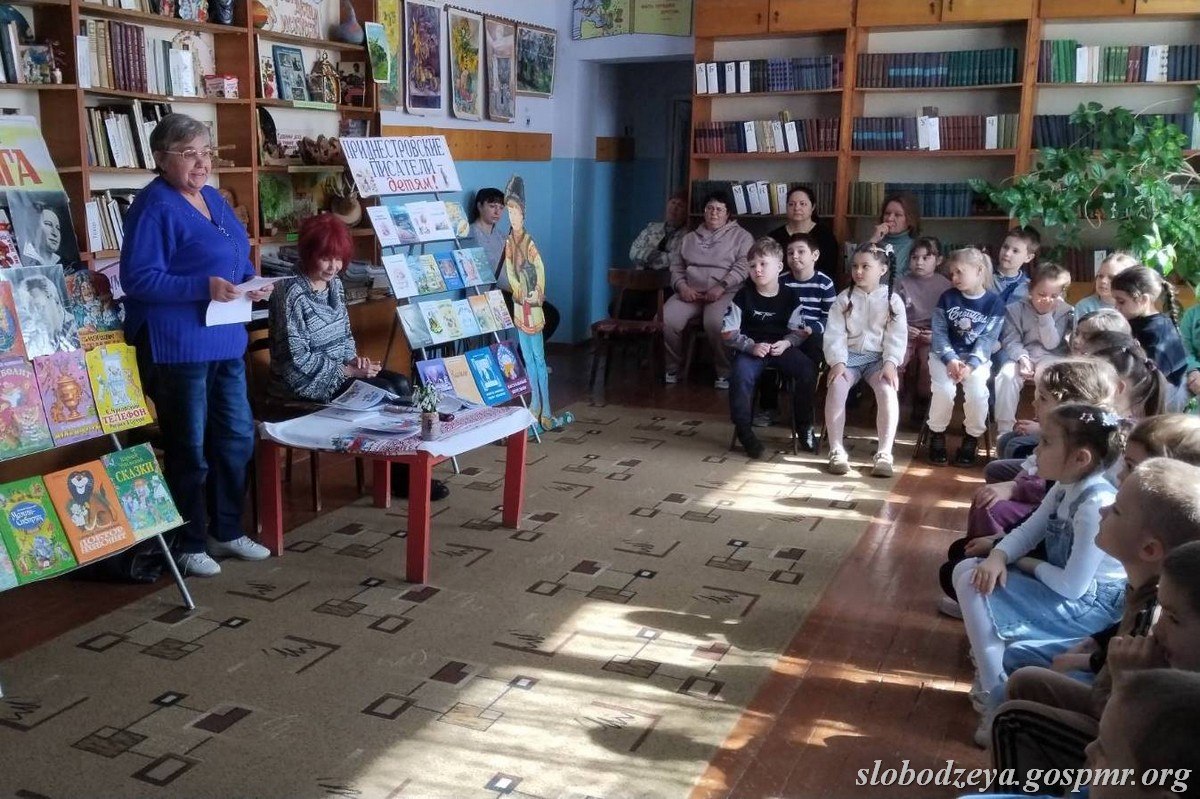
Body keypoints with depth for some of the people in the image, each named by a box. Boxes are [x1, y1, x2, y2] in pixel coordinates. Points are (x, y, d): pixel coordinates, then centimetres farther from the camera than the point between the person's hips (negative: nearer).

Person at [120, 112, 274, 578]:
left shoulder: (213, 199, 13)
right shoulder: (154, 207, -13)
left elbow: (236, 260, 23)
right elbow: (137, 278, -19)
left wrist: (253, 285, 2)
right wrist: (203, 287, -27)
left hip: (226, 341, 9)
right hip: (177, 346, -9)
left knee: (236, 438, 14)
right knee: (189, 448, 2)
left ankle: (226, 531, 29)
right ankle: (188, 544, 17)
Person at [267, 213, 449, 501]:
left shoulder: (335, 285, 6)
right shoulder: (293, 294, -20)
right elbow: (299, 359, -23)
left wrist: (354, 359, -6)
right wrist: (348, 371, -20)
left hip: (339, 370, 8)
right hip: (305, 381, -8)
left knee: (400, 385, -10)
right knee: (386, 393, -18)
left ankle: (406, 468, -4)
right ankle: (399, 476, -1)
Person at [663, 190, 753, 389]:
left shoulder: (741, 236, 10)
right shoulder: (690, 238, 25)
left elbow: (743, 266, -5)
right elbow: (677, 266, 18)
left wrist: (721, 286, -18)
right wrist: (682, 286, -3)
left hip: (725, 293, -4)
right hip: (690, 292, 4)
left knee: (715, 323, -37)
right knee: (668, 318, -26)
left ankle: (724, 373, -17)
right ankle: (672, 368, -6)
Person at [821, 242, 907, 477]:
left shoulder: (892, 300, 4)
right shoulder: (844, 299, 6)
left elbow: (897, 336, -3)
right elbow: (835, 334, -1)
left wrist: (890, 363, -18)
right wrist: (837, 361, -16)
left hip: (879, 357, -1)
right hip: (849, 355, 1)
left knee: (888, 390, -31)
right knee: (836, 386, -30)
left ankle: (884, 454, -27)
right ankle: (836, 451, -23)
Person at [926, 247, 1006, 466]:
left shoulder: (995, 302, -2)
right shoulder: (947, 297, 2)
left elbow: (987, 339, -9)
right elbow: (939, 332, -4)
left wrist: (970, 365, -23)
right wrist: (951, 359, -19)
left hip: (977, 357, -1)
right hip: (945, 355, 1)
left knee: (977, 390, -28)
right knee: (944, 389, -27)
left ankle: (971, 439, -5)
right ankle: (937, 436, -5)